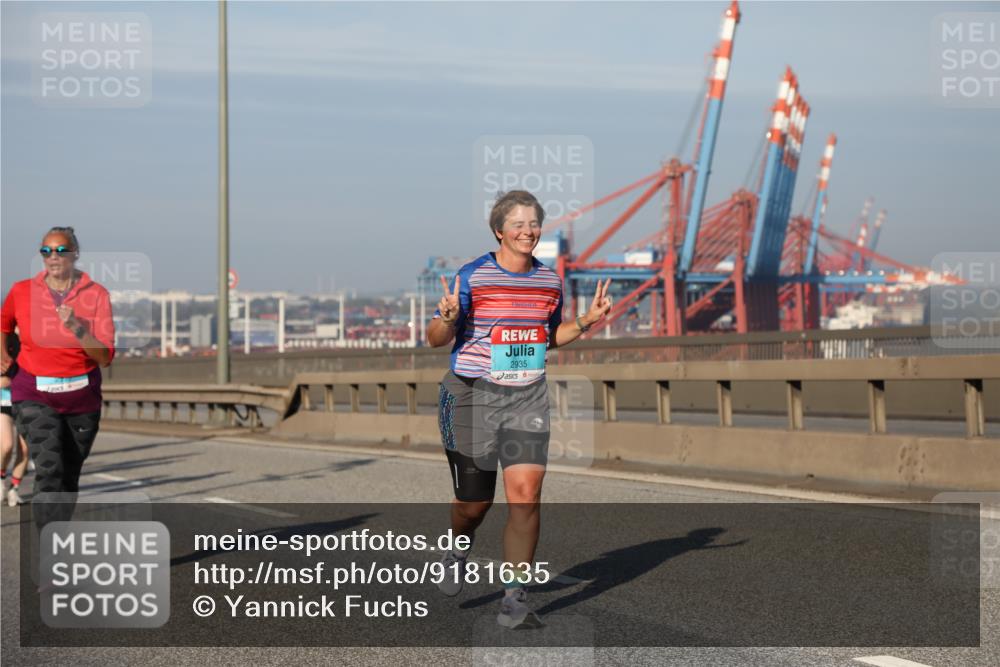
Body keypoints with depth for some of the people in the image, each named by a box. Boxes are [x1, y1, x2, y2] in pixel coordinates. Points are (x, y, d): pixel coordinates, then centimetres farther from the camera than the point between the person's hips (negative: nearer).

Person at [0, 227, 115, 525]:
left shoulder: (96, 294, -6)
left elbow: (105, 356, -12)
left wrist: (77, 328, -25)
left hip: (81, 396, 2)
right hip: (34, 395, -1)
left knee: (69, 478, 11)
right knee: (49, 470, -20)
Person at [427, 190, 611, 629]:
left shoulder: (550, 281, 6)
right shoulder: (472, 276, -8)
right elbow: (436, 340, -4)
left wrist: (585, 322, 5)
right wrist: (447, 318, -26)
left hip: (528, 397, 3)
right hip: (472, 395, -3)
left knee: (526, 493, -12)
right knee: (475, 502, 7)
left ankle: (514, 600, -4)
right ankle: (459, 547, 44)